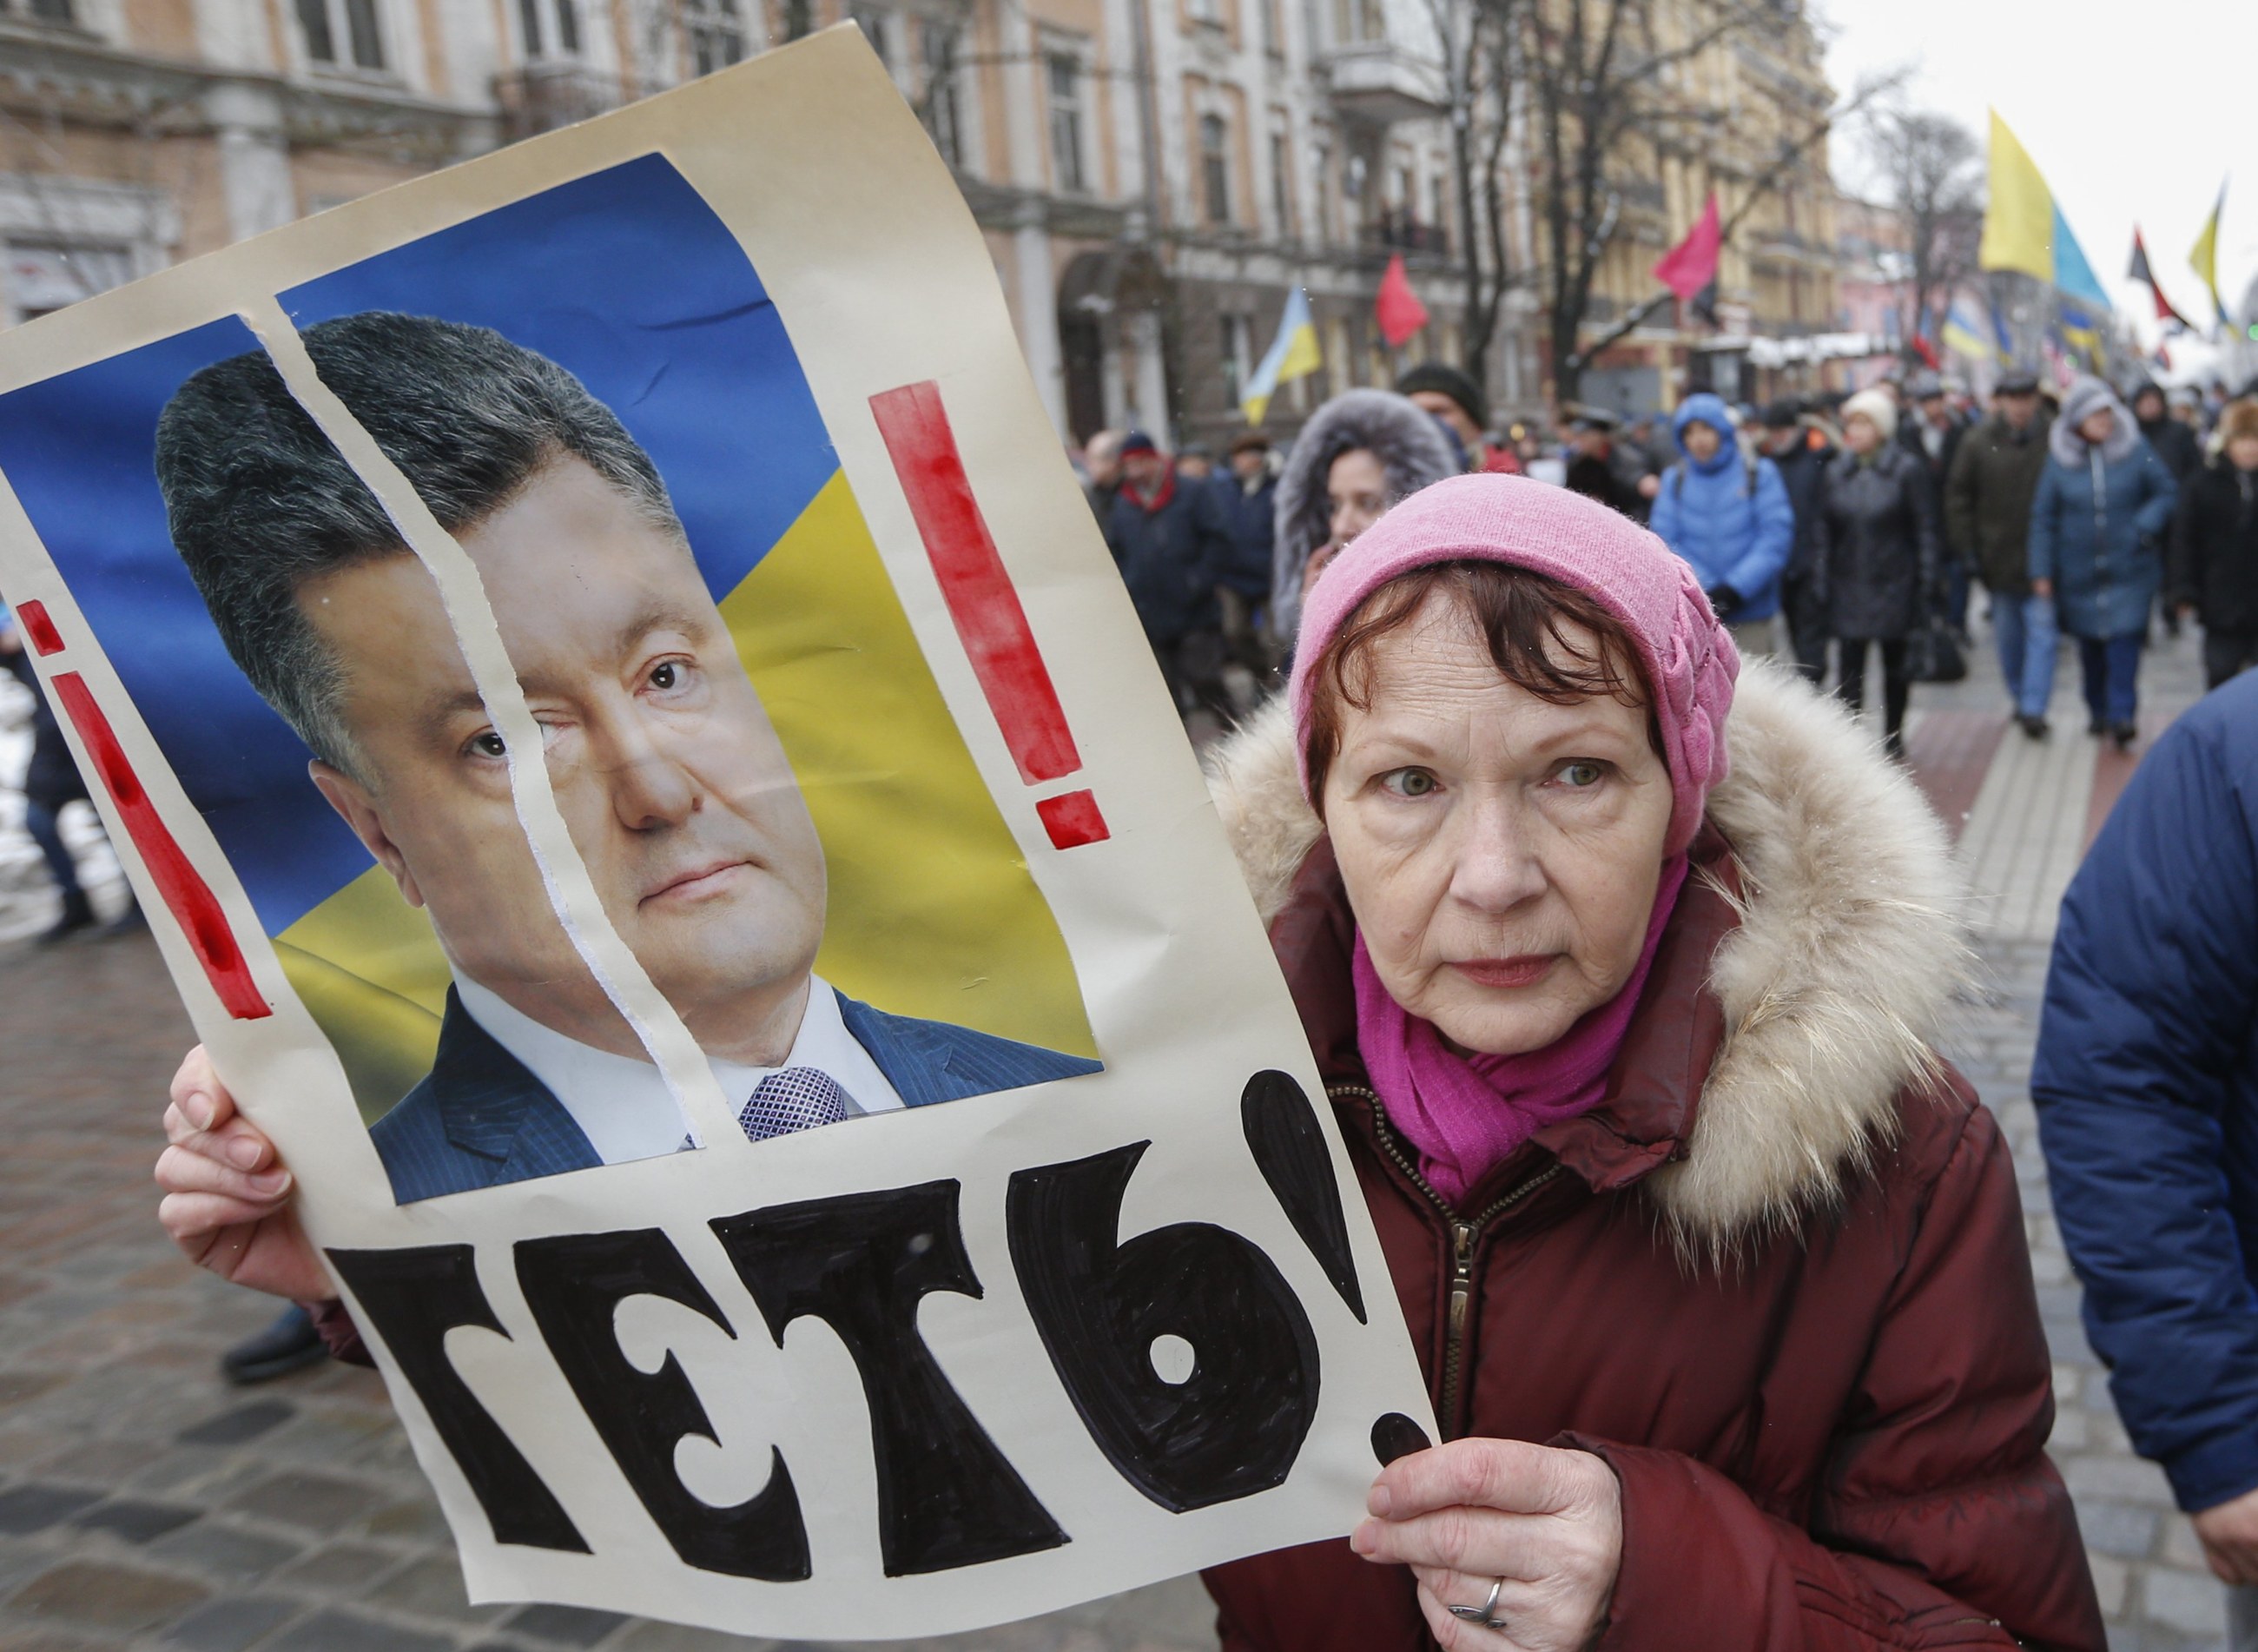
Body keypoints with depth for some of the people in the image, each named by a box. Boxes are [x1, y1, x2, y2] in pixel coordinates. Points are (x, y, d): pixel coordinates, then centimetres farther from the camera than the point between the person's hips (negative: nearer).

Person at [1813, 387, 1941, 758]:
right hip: (1848, 585, 2)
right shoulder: (1837, 471, 5)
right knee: (1849, 663, -4)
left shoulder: (1904, 469, -4)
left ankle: (1893, 737, 25)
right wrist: (1823, 581, 2)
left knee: (1895, 661, 12)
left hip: (1893, 584, -2)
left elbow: (1924, 529, -4)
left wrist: (1926, 583, -8)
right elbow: (1825, 531, 7)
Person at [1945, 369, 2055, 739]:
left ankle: (2034, 708, -5)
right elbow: (1957, 496, 5)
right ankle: (2019, 698, 30)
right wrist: (1968, 547, -1)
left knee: (2041, 631, -6)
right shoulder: (1979, 442, -1)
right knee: (2007, 634, 13)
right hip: (1999, 556, 2)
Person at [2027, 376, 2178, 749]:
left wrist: (2147, 524, -14)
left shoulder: (2135, 450, -2)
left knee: (2124, 639, -13)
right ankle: (2099, 711, 28)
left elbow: (2166, 492, 6)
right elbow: (2043, 518, 4)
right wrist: (2042, 571, 0)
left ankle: (2122, 715, -11)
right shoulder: (2059, 460, 0)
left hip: (2129, 570, -1)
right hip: (2079, 574, 2)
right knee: (2089, 646, 11)